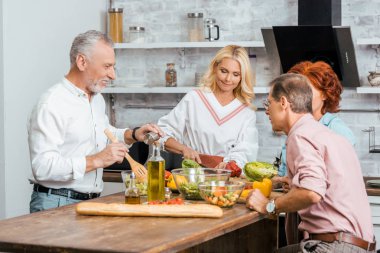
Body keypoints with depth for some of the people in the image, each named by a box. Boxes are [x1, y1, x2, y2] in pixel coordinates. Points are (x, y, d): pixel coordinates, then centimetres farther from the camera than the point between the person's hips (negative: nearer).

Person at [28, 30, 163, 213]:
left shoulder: (97, 99, 14)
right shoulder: (51, 105, -15)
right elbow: (43, 167, -23)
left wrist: (133, 135, 13)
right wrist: (96, 160, -23)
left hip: (91, 202, 8)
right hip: (57, 203, -8)